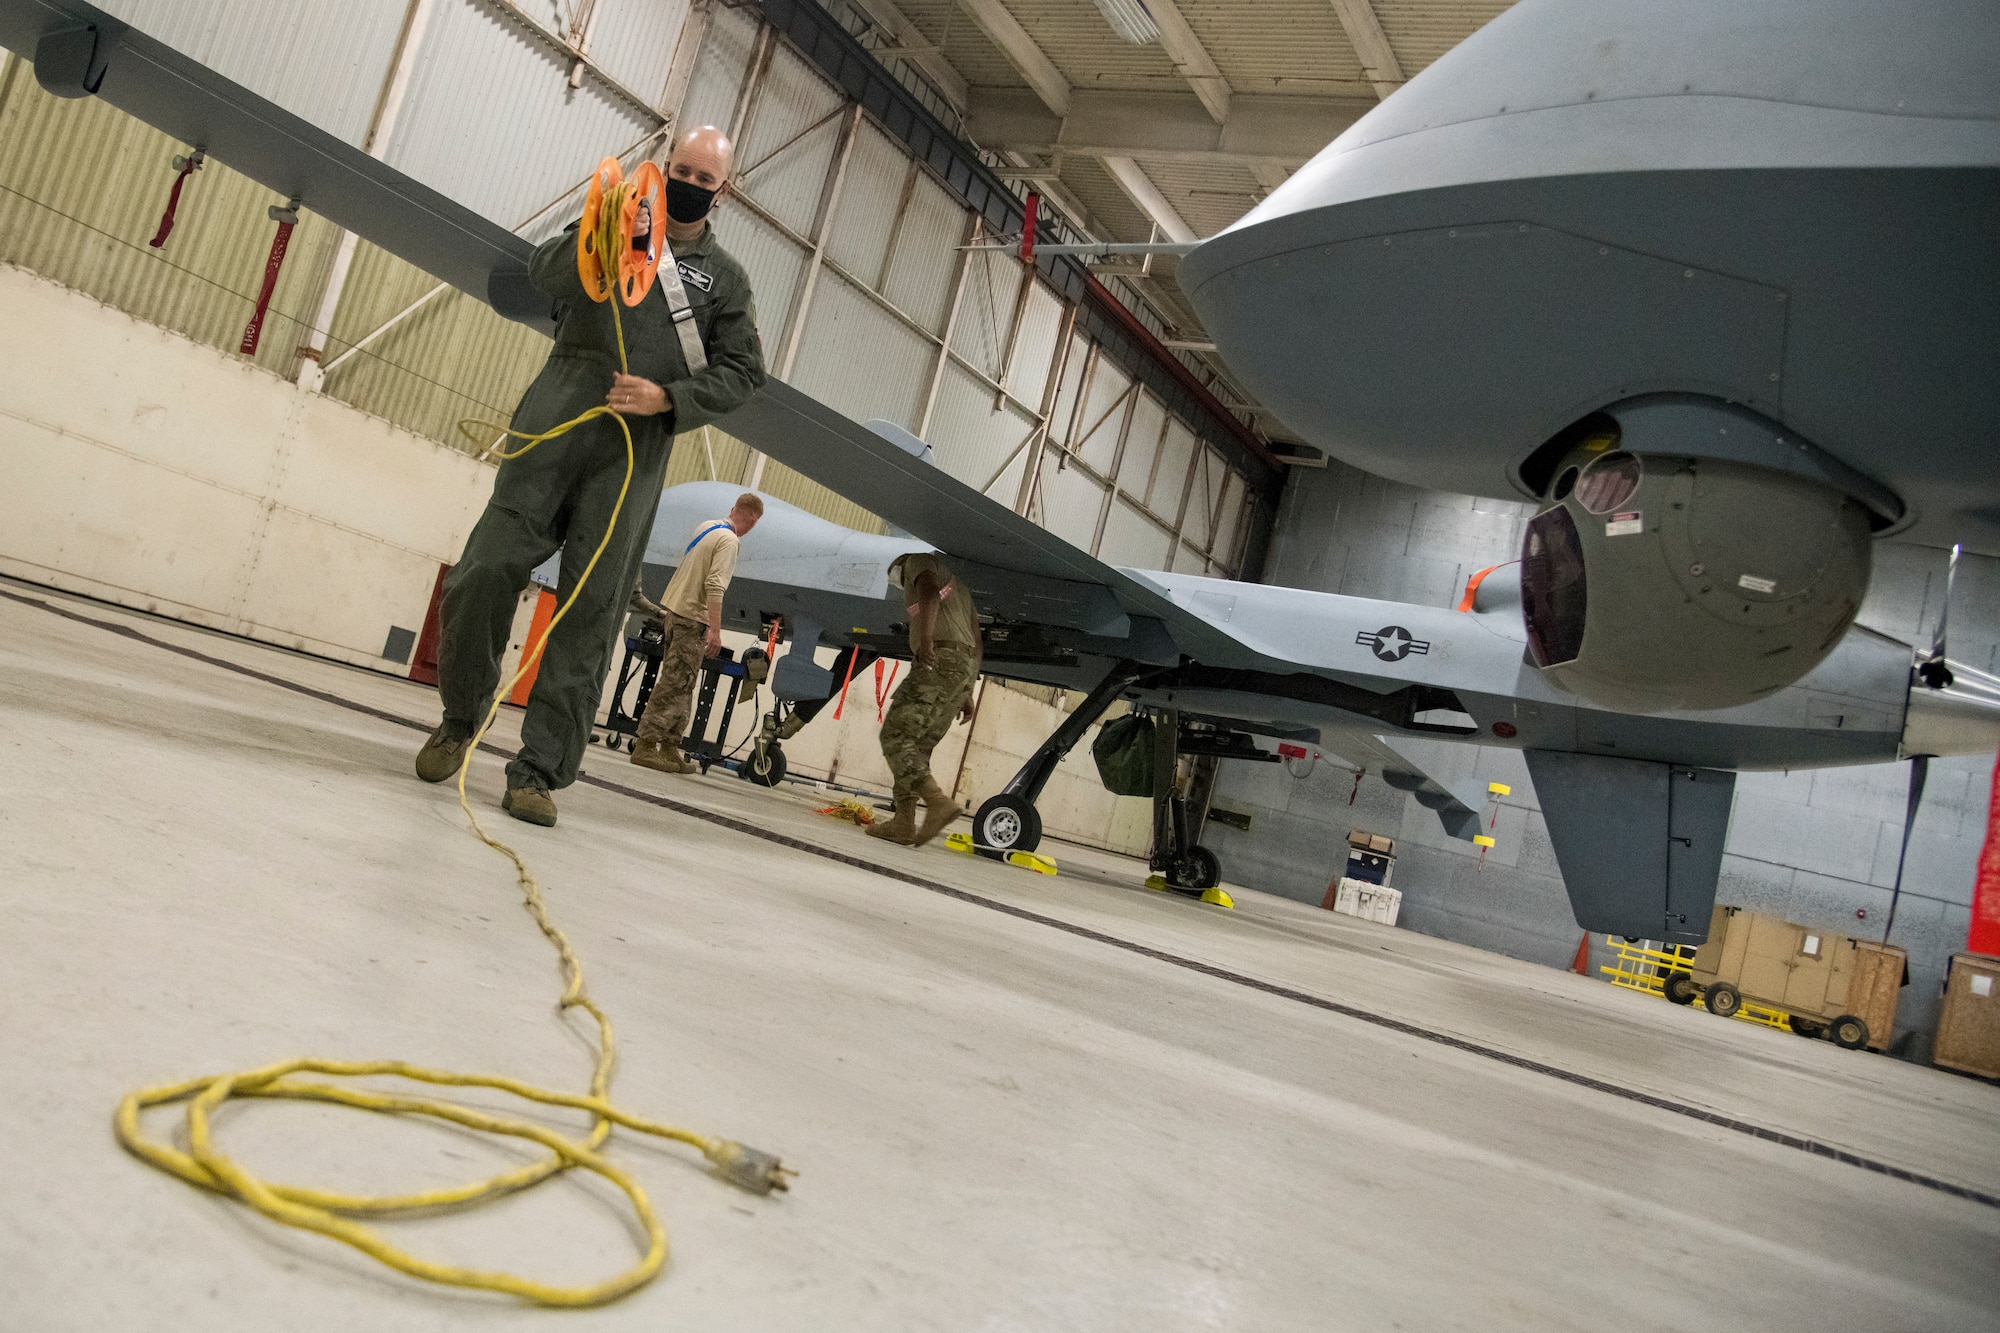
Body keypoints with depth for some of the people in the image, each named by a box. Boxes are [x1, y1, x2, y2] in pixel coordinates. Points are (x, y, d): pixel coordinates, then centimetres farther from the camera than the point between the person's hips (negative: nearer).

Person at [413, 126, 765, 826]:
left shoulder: (726, 278, 17)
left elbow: (741, 371, 9)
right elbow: (545, 271, 0)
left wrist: (667, 397, -7)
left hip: (638, 448, 0)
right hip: (557, 420, 0)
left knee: (590, 610, -5)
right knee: (486, 570, -8)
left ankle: (539, 770, -3)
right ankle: (460, 719, 15)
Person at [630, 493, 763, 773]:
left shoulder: (705, 527, 13)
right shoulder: (729, 540, -13)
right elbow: (714, 586, -21)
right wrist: (715, 630, -22)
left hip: (675, 611, 9)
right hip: (692, 619, -9)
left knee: (679, 686, 10)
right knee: (674, 684, -8)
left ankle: (669, 747, 11)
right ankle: (646, 746, -8)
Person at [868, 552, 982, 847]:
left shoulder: (919, 561, 10)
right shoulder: (956, 577, 34)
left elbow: (930, 592, -15)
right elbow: (975, 637, 28)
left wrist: (926, 639, -29)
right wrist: (967, 693, 25)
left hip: (941, 658, -8)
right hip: (967, 663, 8)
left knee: (895, 736, -10)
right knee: (918, 746, 8)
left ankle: (938, 801, -25)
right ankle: (903, 822, 3)